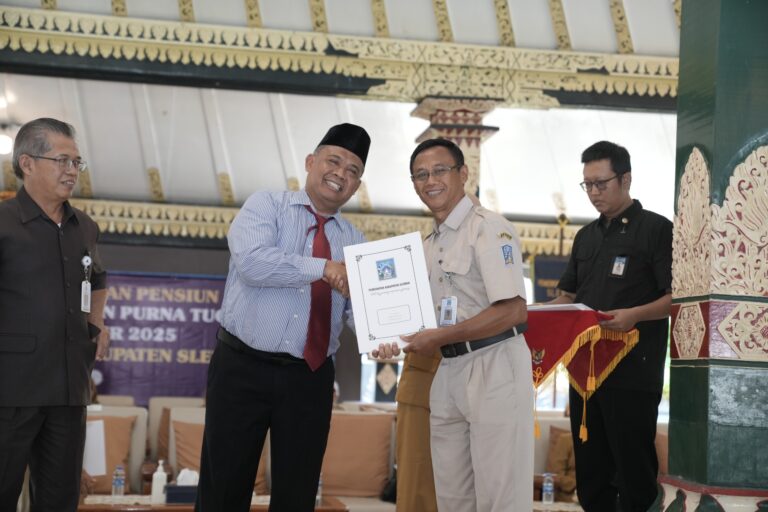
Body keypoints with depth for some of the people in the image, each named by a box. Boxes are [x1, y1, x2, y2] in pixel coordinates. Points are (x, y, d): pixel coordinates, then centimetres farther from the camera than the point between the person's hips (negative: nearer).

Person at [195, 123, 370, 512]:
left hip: (309, 379, 4)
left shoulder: (354, 240, 12)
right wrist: (324, 268, -20)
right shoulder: (266, 206, 1)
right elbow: (251, 261, -19)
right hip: (243, 369, -3)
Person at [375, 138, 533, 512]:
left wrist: (440, 338, -16)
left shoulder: (489, 228, -10)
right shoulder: (429, 245, 15)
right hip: (448, 370, 8)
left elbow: (514, 312, -19)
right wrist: (400, 339, 3)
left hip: (494, 368, -8)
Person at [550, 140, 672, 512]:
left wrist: (635, 315, -27)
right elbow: (569, 296, 22)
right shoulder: (586, 236, 16)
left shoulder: (656, 229, -4)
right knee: (590, 468, 11)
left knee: (634, 470, -3)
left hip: (634, 372, -7)